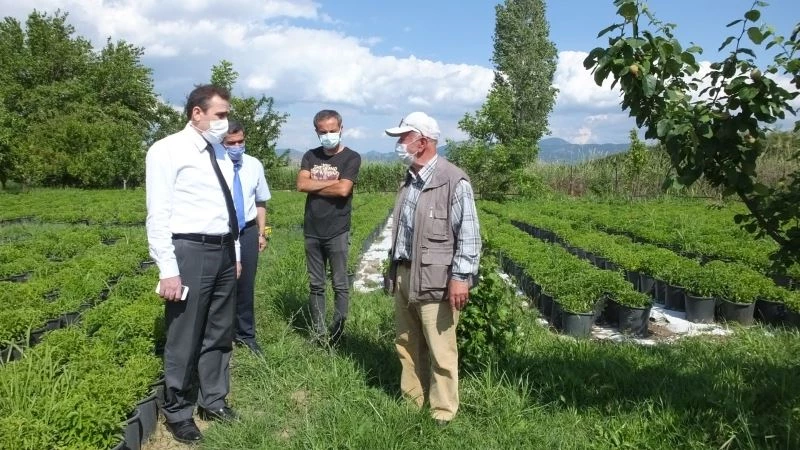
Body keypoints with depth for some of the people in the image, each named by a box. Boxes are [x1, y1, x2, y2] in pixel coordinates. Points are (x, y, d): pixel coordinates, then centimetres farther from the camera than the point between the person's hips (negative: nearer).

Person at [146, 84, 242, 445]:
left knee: (219, 333, 17)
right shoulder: (167, 150, -8)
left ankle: (213, 401, 34)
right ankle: (178, 413, 23)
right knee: (184, 338, 4)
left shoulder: (220, 153, 13)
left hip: (224, 251, 7)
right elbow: (158, 215, -12)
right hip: (190, 252, -7)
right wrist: (168, 270, -16)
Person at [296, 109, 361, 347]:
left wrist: (315, 187, -5)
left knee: (340, 285, 0)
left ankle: (337, 332, 7)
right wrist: (331, 182, -10)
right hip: (312, 231, 4)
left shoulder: (351, 158, -3)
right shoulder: (310, 156, 10)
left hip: (337, 232, -4)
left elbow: (343, 189, -17)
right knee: (316, 285, 9)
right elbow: (301, 184, -5)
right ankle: (318, 332, 16)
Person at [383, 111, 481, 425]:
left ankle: (443, 413, 17)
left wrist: (461, 278, -19)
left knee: (440, 350, 2)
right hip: (404, 276, 8)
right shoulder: (410, 180, 12)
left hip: (434, 280, -8)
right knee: (406, 344, 17)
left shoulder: (454, 181, -14)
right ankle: (411, 400, 34)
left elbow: (469, 235, -15)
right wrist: (394, 269, 19)